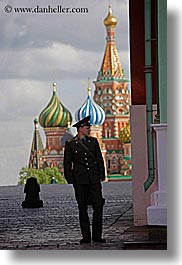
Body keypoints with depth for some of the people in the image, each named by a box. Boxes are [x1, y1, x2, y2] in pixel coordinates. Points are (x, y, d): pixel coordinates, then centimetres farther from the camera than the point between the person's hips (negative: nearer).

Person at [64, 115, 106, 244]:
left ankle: (97, 235, 2)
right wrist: (71, 180, -3)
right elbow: (67, 164, 4)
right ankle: (86, 236, 7)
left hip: (94, 179, 2)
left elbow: (100, 160, 14)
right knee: (83, 209, 1)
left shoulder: (94, 141, 11)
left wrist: (102, 175, 6)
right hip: (80, 181, -2)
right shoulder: (70, 144, 3)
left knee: (98, 206, -4)